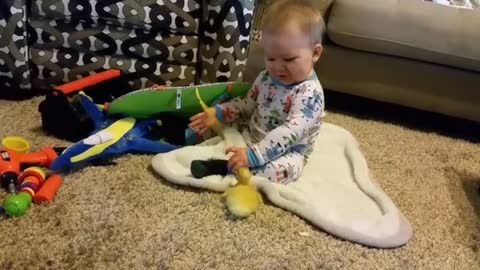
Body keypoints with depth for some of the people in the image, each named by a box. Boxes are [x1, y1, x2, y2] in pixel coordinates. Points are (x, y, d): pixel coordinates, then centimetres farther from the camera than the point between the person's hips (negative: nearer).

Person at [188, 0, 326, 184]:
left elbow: (290, 132, -35)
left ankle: (224, 168, -38)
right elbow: (247, 103, 13)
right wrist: (218, 113, -3)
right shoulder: (267, 77, 0)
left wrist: (253, 155, -43)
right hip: (253, 136, 8)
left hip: (287, 152, -7)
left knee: (282, 169, -39)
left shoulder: (310, 93, -26)